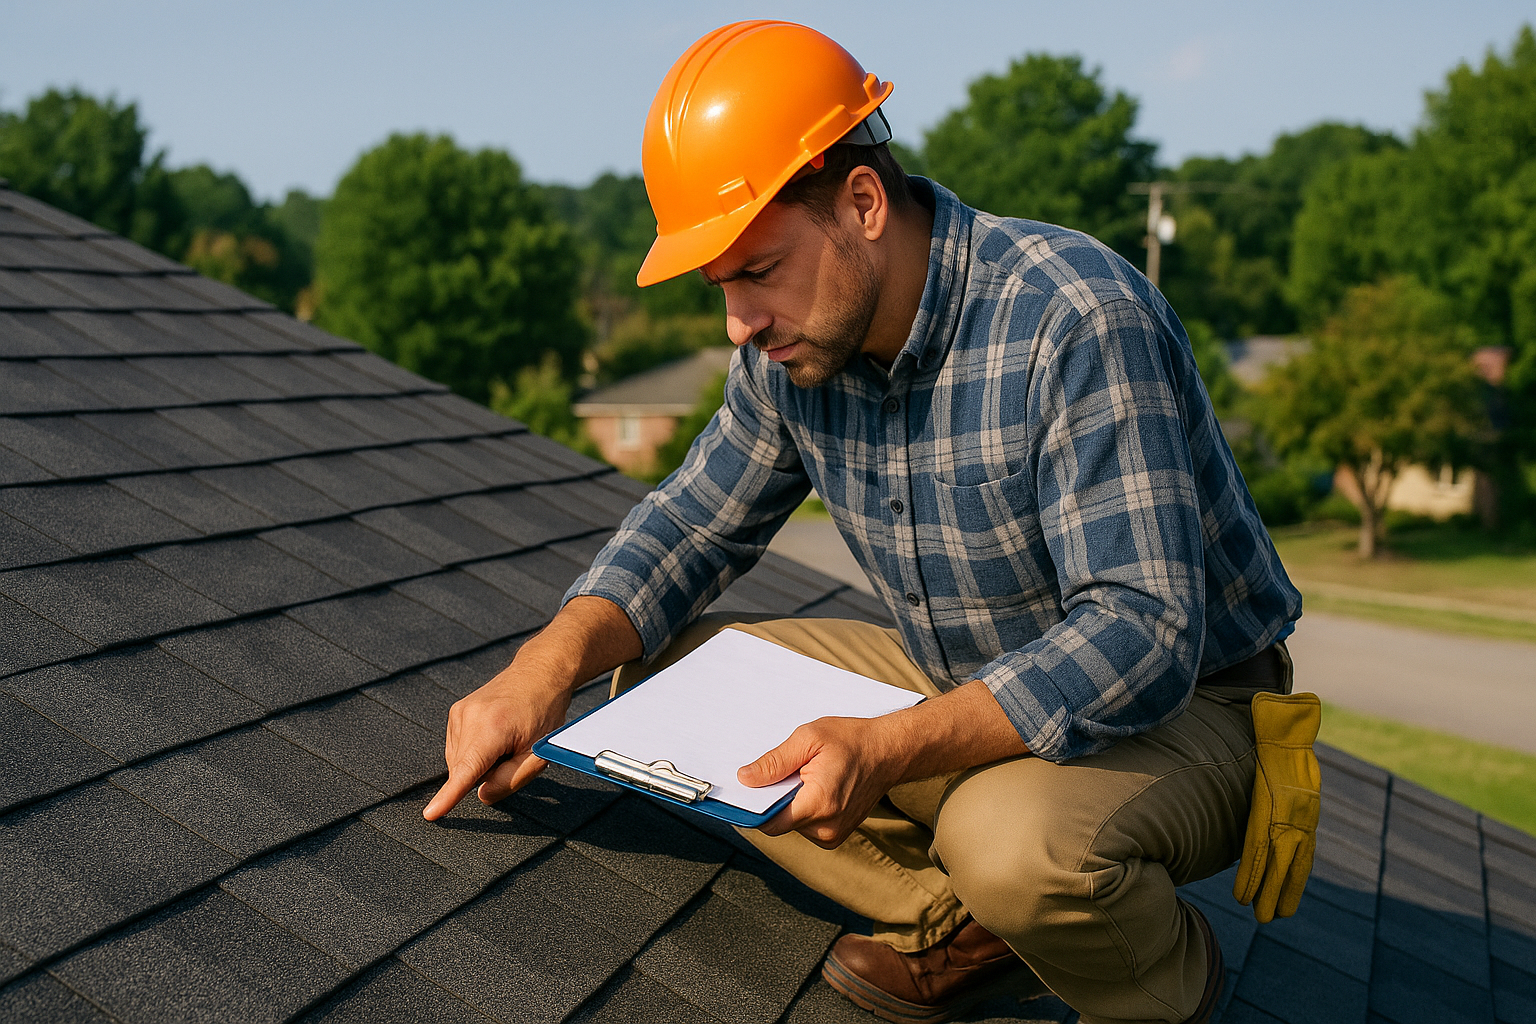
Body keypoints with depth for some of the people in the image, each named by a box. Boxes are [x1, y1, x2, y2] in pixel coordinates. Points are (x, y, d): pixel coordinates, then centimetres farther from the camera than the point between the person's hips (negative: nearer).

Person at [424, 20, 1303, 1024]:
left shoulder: (1076, 321, -28)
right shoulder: (793, 346, -7)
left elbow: (1142, 639, -33)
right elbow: (692, 524, 6)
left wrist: (886, 750, -43)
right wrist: (548, 666, -12)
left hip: (1186, 705, -6)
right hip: (964, 693, 7)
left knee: (1014, 838, -38)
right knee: (666, 672, -4)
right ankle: (968, 927, -4)